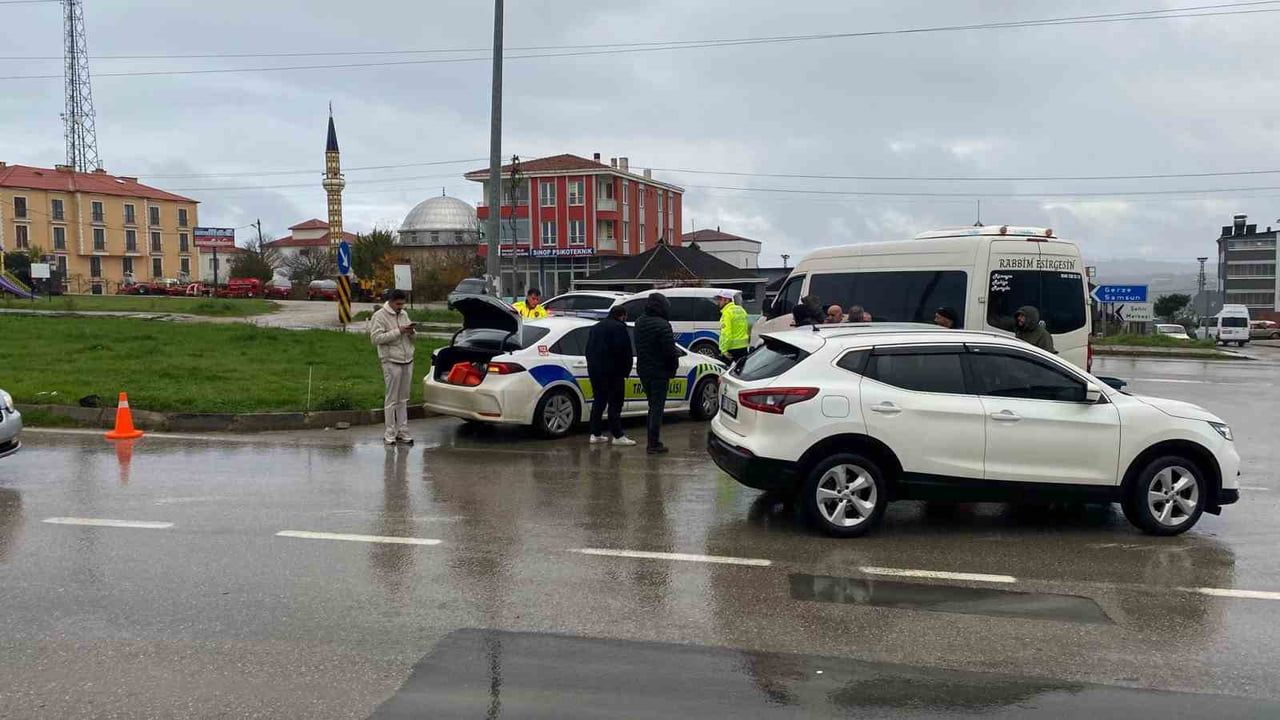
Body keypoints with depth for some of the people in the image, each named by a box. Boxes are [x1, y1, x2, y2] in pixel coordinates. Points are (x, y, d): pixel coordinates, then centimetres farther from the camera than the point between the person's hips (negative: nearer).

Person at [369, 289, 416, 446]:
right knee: (391, 399, -3)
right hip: (391, 362, -6)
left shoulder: (404, 314, 16)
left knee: (403, 399, 10)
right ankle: (389, 434, 3)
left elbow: (412, 337, 23)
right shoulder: (380, 316, -6)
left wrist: (411, 332, -1)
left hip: (407, 361, 7)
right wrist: (398, 331, -18)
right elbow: (375, 338, -17)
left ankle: (402, 431, 16)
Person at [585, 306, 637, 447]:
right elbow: (625, 352, -13)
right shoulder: (619, 328, -8)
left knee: (598, 401, 14)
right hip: (612, 372, -7)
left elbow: (588, 350, 19)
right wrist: (626, 370, -2)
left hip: (594, 370, 8)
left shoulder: (595, 328, 18)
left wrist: (592, 366, 16)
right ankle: (617, 435, -5)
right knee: (615, 403, -4)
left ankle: (596, 434, 14)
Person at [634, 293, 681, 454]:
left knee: (653, 405, 18)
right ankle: (654, 444, 0)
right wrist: (673, 368, -5)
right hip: (659, 372, -7)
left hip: (643, 370, 8)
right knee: (657, 407, -1)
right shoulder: (662, 325, -19)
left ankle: (652, 441, 21)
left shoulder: (639, 323, 7)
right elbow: (670, 350, -18)